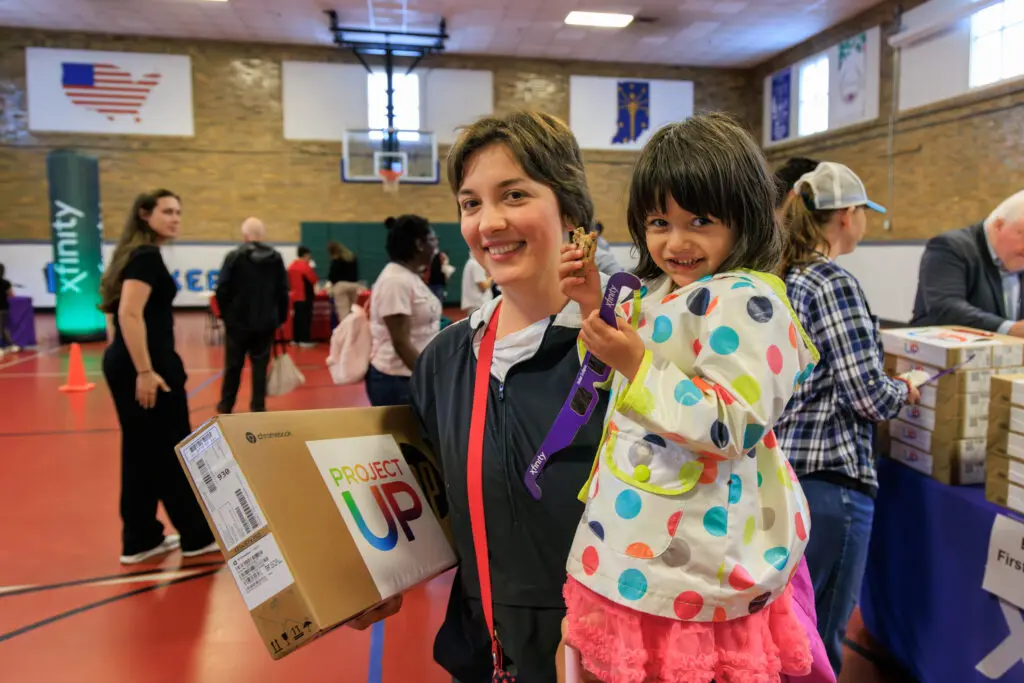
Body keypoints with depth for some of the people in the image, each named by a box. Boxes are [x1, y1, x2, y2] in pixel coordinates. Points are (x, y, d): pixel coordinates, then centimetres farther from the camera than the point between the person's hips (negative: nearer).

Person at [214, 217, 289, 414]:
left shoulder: (234, 257, -9)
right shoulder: (276, 258, 1)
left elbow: (222, 290, -8)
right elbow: (283, 291, 2)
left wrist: (225, 314, 6)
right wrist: (281, 317, 10)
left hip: (238, 321, -1)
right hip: (266, 322, 2)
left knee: (233, 365, 11)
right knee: (260, 365, 6)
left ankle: (226, 405, 22)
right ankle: (258, 407, 7)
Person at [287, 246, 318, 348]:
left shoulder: (291, 266, 8)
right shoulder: (306, 266, -16)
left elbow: (289, 281, 14)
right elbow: (314, 280, -12)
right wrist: (312, 269, 3)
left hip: (295, 296, 8)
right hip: (305, 297, -8)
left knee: (296, 318, 12)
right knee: (306, 318, -3)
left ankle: (295, 339, 15)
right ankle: (305, 340, -4)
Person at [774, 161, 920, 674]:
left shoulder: (783, 279, 10)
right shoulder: (835, 283, -15)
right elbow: (867, 395, -18)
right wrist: (904, 392, 3)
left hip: (780, 464, 9)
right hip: (829, 477, -9)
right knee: (820, 638, 5)